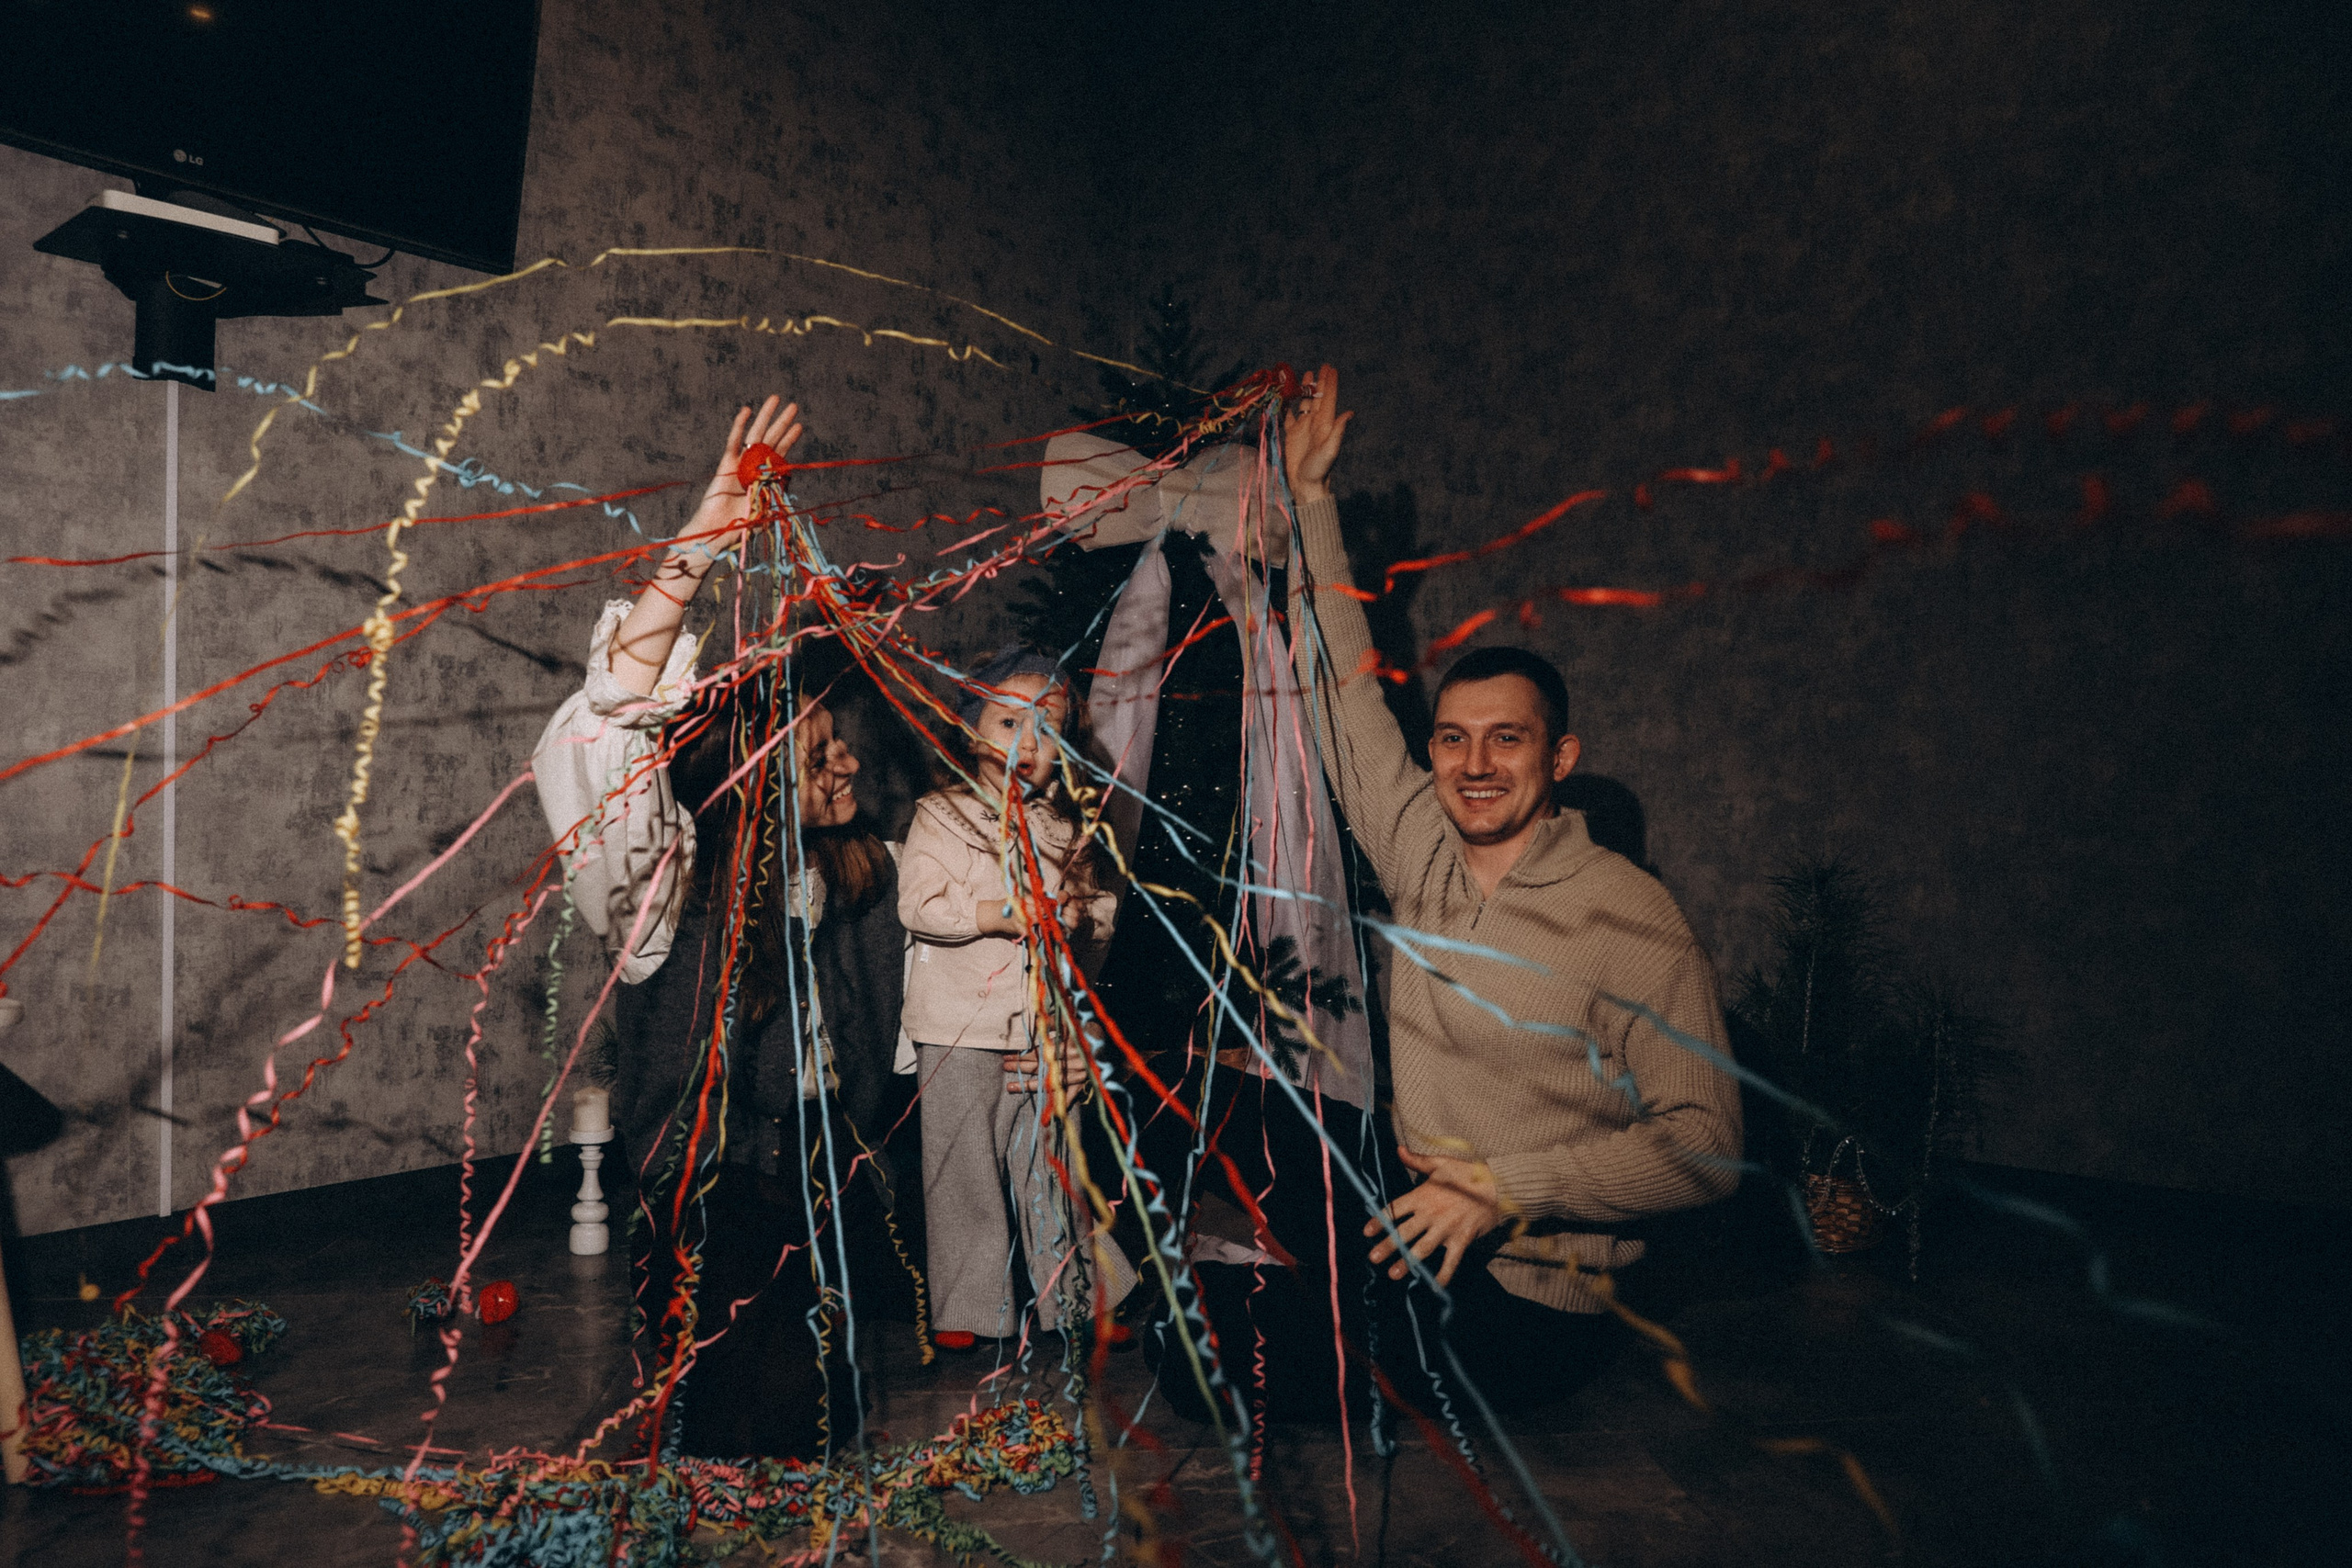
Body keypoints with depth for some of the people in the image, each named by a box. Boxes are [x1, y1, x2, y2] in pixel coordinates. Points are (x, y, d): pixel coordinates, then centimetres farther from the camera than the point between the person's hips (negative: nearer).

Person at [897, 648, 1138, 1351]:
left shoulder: (1066, 825, 10)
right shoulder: (942, 814, -1)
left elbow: (1100, 909, 16)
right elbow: (917, 905, -12)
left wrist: (1084, 918, -6)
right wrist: (999, 914, -19)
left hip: (1043, 1024, 3)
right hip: (960, 1028, -3)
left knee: (1048, 1161, 11)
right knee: (965, 1166, 4)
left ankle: (1074, 1293, 24)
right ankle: (967, 1305, 18)